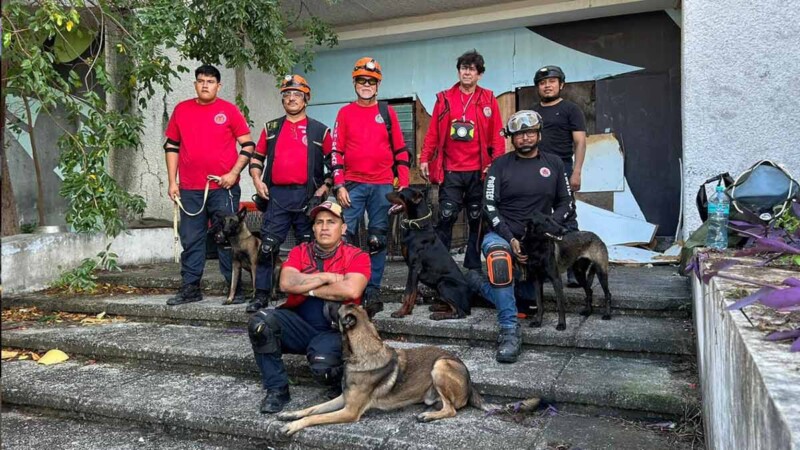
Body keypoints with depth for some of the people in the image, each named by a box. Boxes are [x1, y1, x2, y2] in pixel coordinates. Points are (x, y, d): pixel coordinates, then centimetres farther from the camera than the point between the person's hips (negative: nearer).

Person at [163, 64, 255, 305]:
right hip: (189, 190, 3)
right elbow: (171, 146, 15)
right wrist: (172, 182, 8)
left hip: (223, 188, -3)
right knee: (191, 240, 8)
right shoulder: (181, 109, 11)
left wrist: (234, 173, -9)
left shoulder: (228, 110, 2)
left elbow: (248, 145, 2)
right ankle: (190, 287, 18)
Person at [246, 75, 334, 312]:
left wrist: (325, 187, -4)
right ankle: (261, 295, 4)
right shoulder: (271, 128, 14)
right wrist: (257, 180, 3)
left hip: (307, 196, -1)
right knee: (267, 246, -3)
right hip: (277, 196, 1)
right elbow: (257, 157, 18)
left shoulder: (320, 130, 8)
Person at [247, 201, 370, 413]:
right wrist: (325, 277, -11)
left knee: (322, 365, -33)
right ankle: (277, 388, -5)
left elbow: (351, 291, -22)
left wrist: (307, 288, -12)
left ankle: (339, 386, 7)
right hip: (299, 324, 4)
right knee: (260, 322, -22)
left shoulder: (357, 257, -3)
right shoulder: (300, 252, 7)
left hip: (333, 331, -4)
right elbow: (286, 283, -10)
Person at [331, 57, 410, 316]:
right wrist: (339, 185, -4)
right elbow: (336, 151, 5)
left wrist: (404, 183, 2)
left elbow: (400, 150, 9)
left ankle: (373, 291, 10)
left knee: (378, 241, 3)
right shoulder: (345, 113, 8)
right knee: (346, 238, -5)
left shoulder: (387, 112, 10)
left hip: (382, 186, 1)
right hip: (353, 186, 0)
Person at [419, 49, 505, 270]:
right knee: (445, 219, -3)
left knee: (478, 220, 8)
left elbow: (497, 135, 3)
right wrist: (425, 159, -3)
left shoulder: (488, 100, 6)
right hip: (450, 171, -1)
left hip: (479, 172, 1)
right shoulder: (444, 99, 7)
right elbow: (433, 133, 6)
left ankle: (473, 267, 19)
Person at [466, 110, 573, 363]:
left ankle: (480, 283, 22)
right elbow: (489, 207, -7)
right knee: (499, 259, -39)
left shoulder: (553, 164, 8)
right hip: (502, 235, -4)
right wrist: (511, 239, -20)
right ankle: (510, 331, -35)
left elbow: (566, 204, 9)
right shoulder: (501, 165, 0)